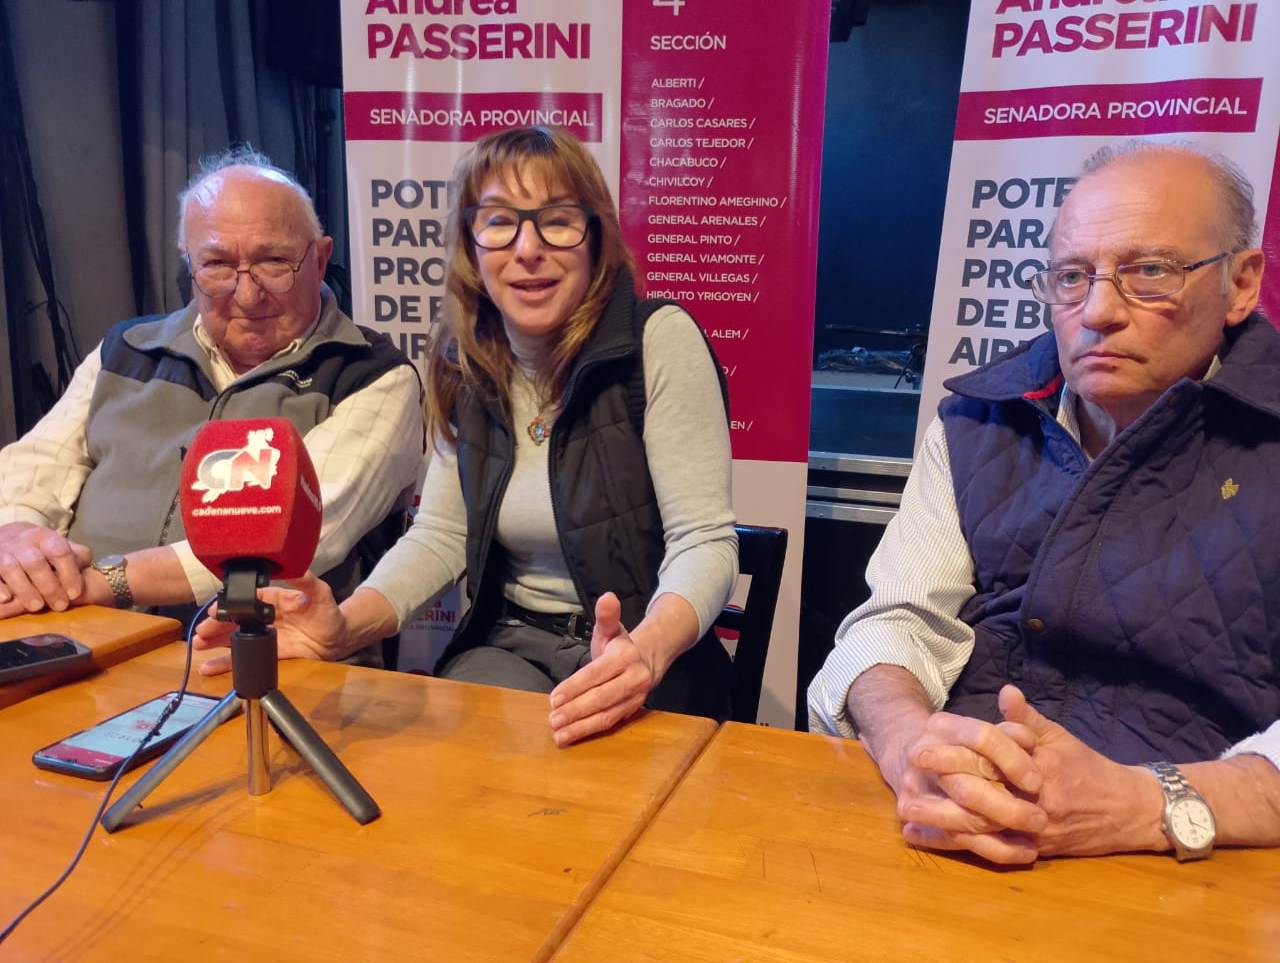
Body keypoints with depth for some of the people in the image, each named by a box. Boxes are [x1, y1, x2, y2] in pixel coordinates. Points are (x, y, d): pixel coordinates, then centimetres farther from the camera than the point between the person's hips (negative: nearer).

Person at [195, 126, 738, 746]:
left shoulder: (660, 339, -13)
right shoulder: (466, 365, 3)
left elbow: (705, 542, -17)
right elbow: (440, 535, 1)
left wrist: (646, 651, -38)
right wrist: (344, 627, -19)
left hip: (645, 662, -3)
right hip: (511, 643, 4)